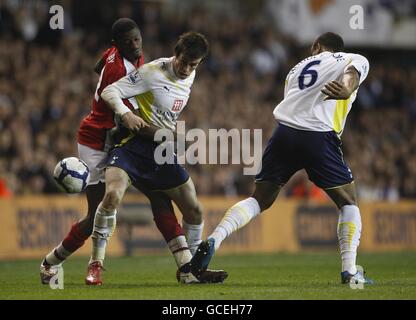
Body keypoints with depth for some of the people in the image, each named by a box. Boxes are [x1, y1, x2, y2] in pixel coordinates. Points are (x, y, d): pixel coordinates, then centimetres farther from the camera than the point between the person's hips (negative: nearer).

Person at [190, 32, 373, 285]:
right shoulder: (355, 60, 15)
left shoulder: (299, 67, 31)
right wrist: (346, 90, -29)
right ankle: (350, 271, 2)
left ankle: (214, 239, -7)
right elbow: (352, 74, -8)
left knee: (259, 200, 13)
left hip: (285, 131, 4)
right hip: (319, 136, -4)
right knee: (349, 202, 12)